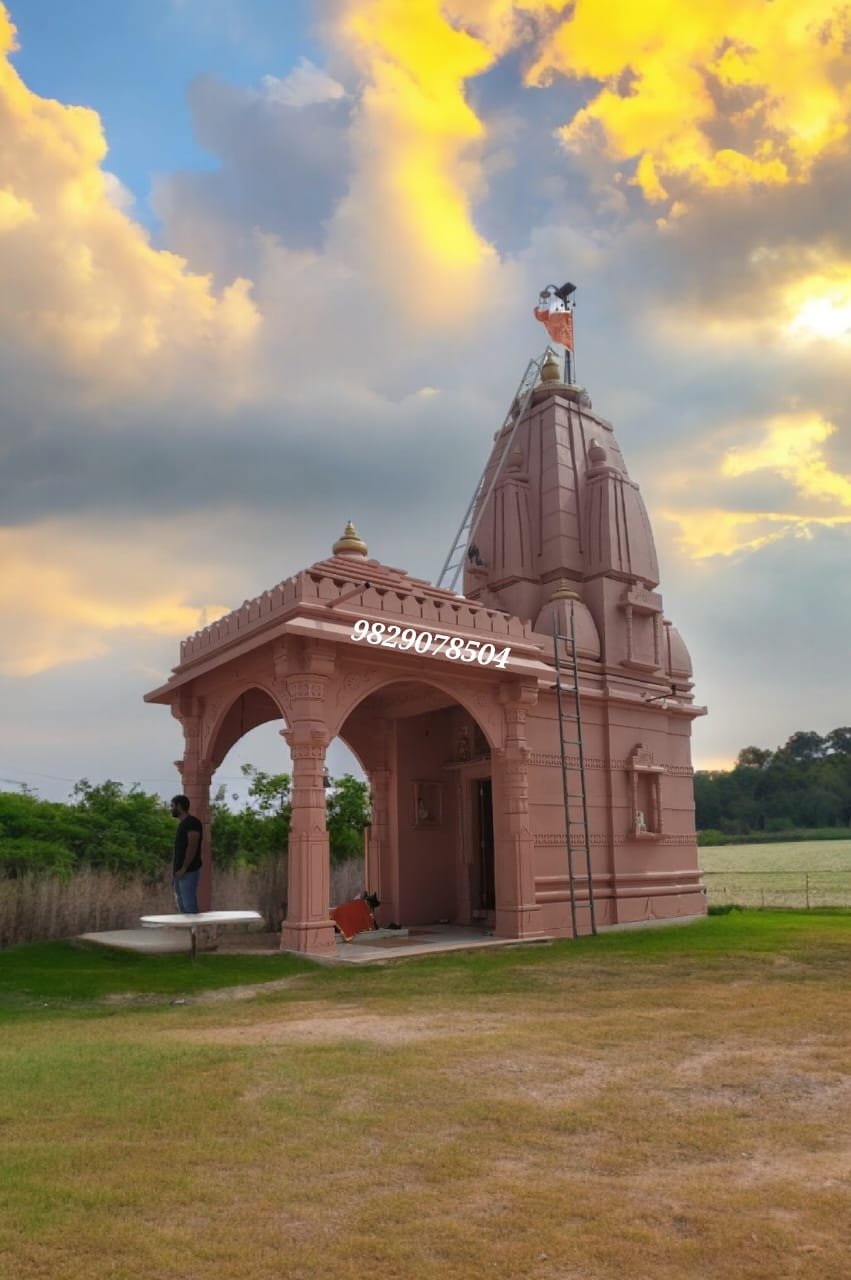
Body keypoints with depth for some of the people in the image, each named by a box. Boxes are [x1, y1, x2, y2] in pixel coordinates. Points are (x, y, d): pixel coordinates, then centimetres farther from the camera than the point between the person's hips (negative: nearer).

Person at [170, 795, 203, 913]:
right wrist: (174, 870, 16)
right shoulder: (182, 823, 18)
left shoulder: (192, 822, -11)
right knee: (182, 906, 12)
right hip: (179, 873, 10)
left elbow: (192, 847, -19)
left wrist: (183, 868, -20)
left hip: (188, 872, -10)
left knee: (190, 907, -11)